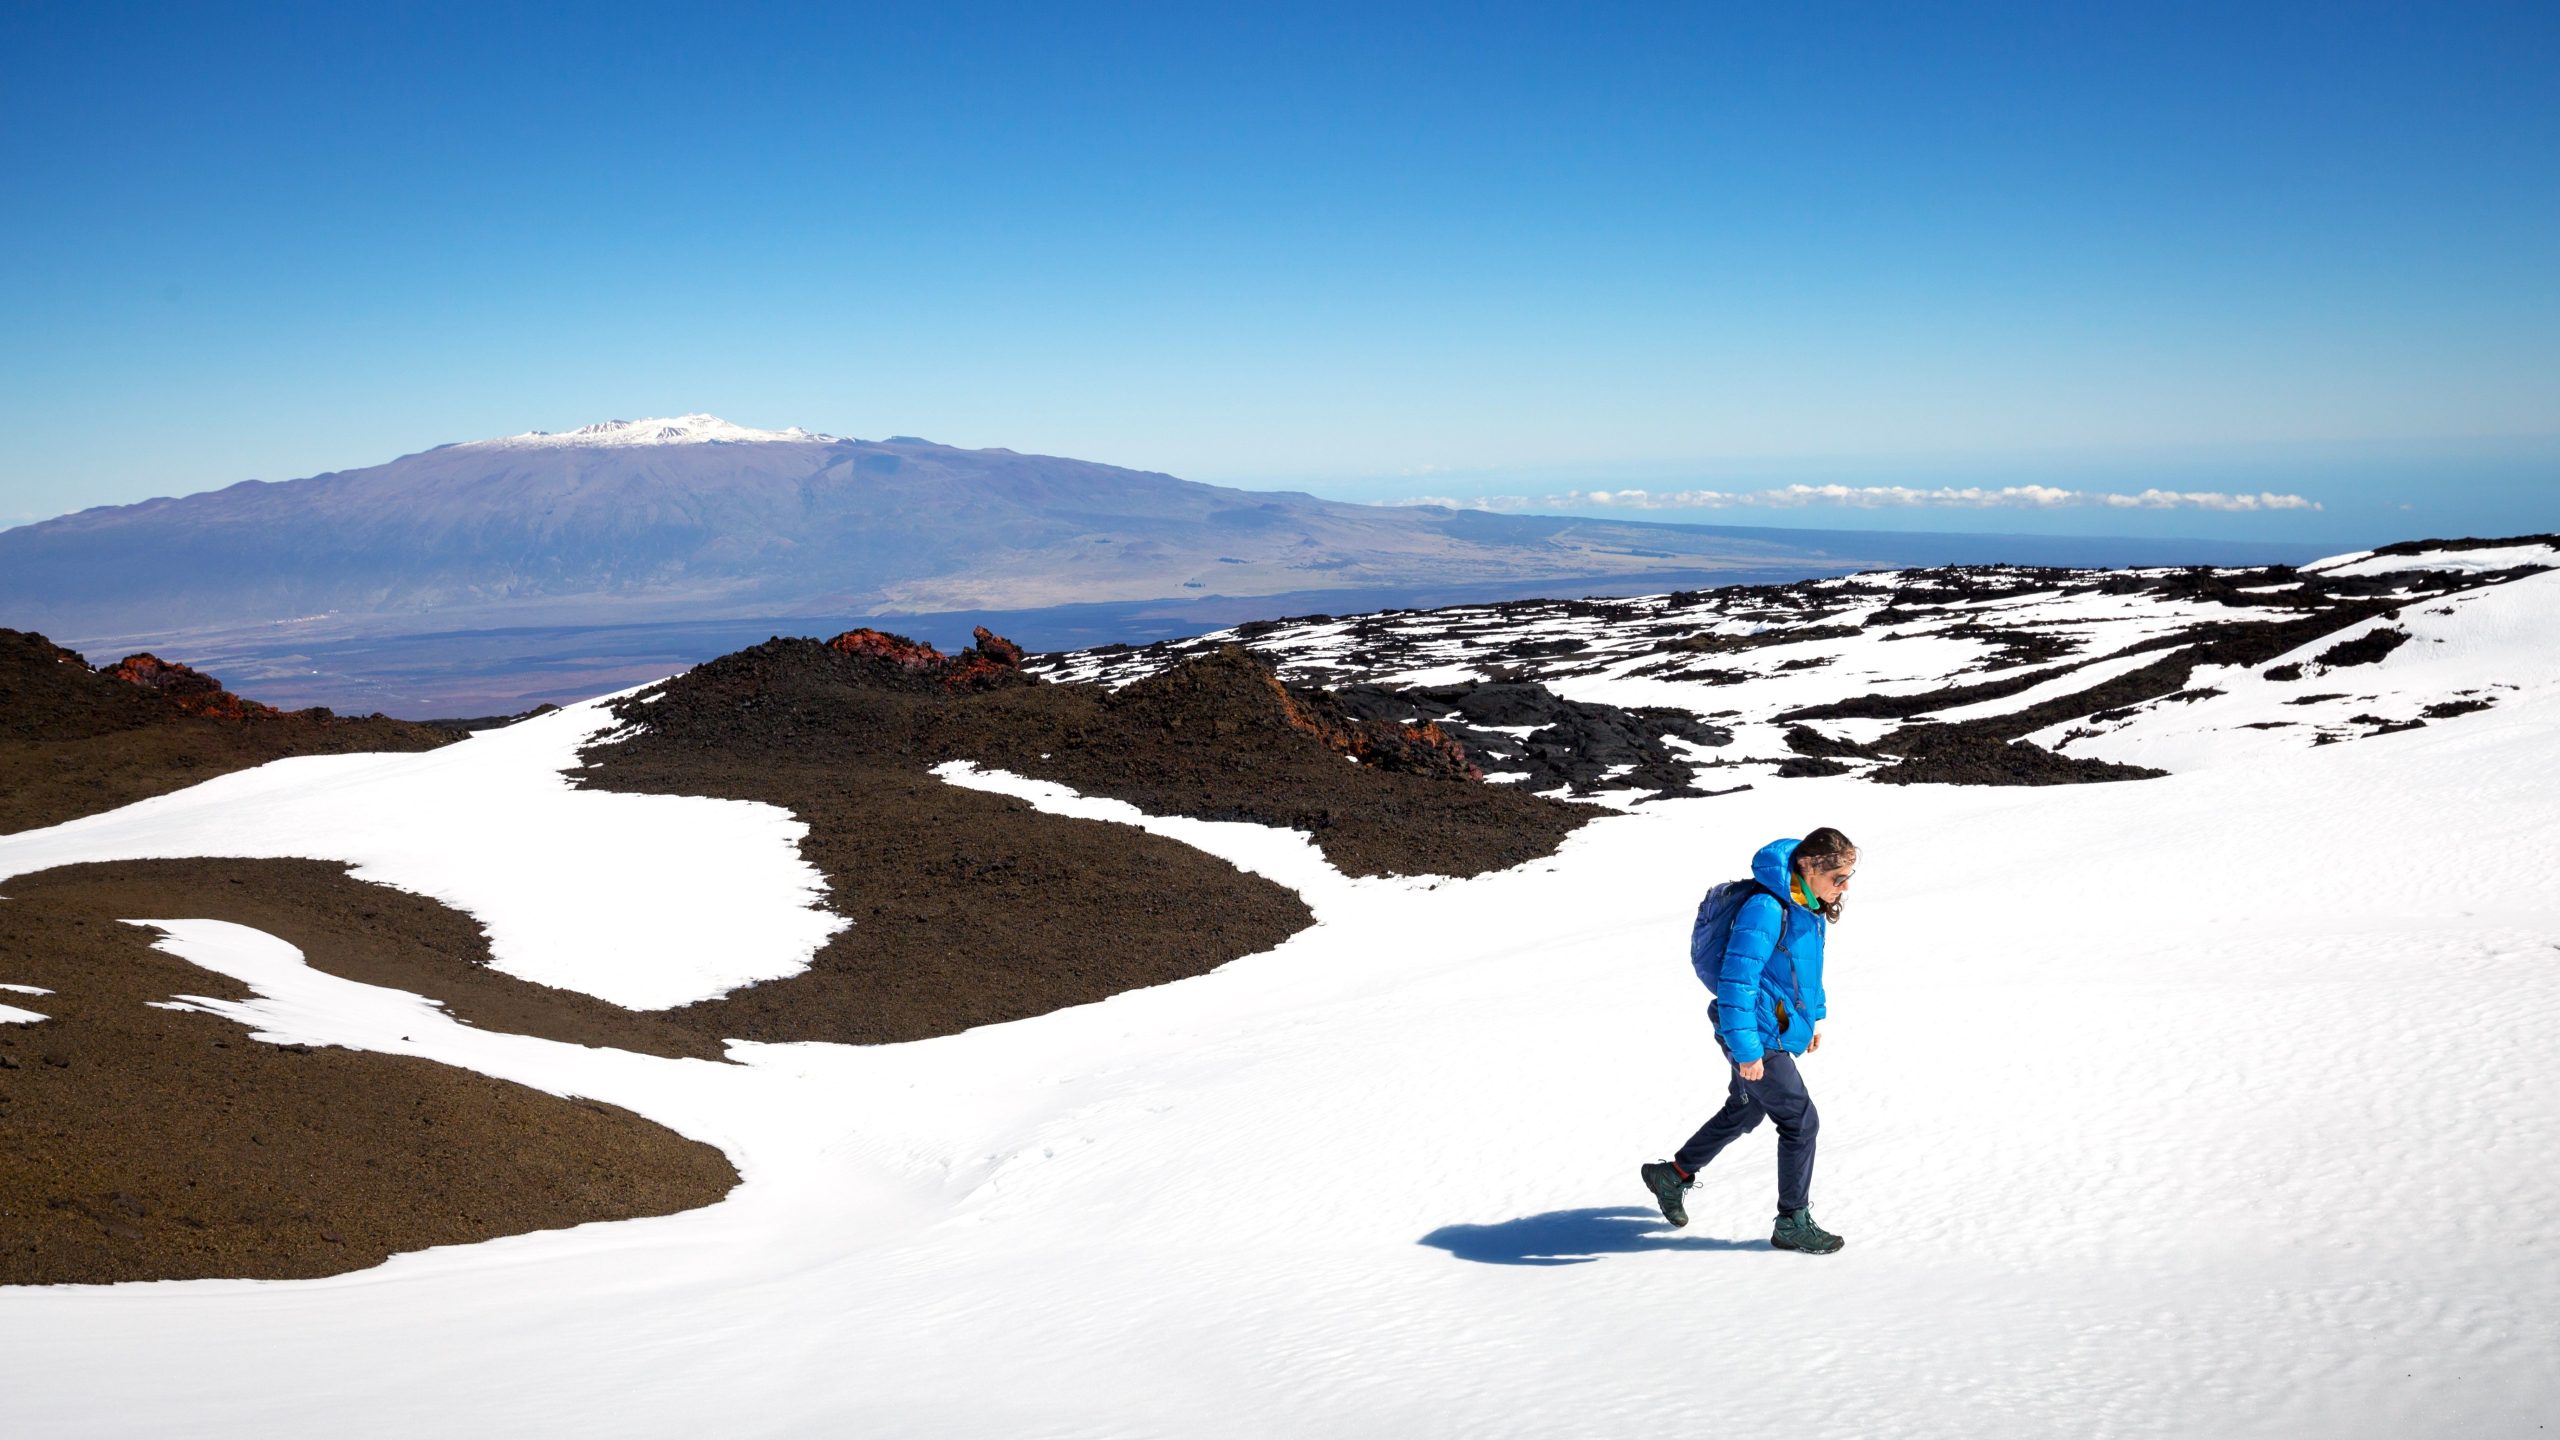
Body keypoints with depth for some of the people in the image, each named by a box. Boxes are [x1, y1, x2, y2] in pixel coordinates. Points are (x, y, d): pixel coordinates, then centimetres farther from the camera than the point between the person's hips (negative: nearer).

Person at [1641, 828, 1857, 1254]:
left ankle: (1674, 1174, 40)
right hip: (1758, 1038, -10)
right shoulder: (1766, 909, -26)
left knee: (1744, 1114, 23)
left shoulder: (1811, 908, 4)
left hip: (1779, 1031, 10)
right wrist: (1747, 1049, -25)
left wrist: (1813, 1016, 25)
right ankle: (1793, 1223, 9)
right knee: (1800, 1122, -4)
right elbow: (1736, 979, -26)